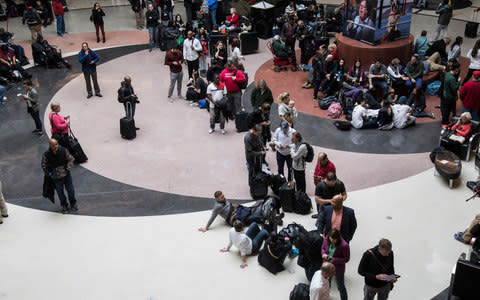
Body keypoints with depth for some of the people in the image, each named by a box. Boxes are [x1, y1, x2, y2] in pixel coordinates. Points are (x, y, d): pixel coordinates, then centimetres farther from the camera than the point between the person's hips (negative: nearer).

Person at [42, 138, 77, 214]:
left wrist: (68, 168, -11)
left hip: (66, 174, 1)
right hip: (56, 178, -1)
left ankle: (73, 203, 38)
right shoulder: (46, 155, -17)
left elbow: (71, 159, -1)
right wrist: (49, 174, -8)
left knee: (71, 190, 13)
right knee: (60, 192, 13)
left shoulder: (63, 151, -15)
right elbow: (44, 166, -2)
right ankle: (64, 206, 36)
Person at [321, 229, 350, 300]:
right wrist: (323, 254, -18)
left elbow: (346, 259, -19)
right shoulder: (326, 239, -17)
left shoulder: (344, 245, -31)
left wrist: (335, 260, -29)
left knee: (341, 287, 15)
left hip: (338, 269, -5)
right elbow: (323, 248, 4)